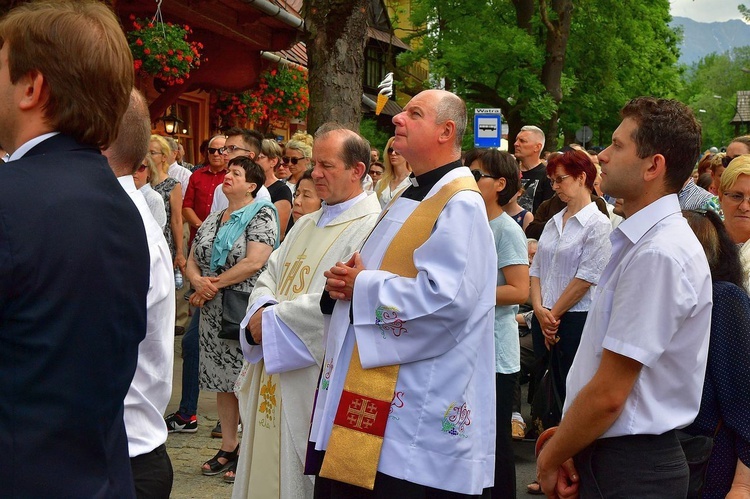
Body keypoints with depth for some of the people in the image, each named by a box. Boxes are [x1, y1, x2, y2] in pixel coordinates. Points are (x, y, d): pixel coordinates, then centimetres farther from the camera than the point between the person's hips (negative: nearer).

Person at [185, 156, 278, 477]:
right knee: (223, 382, 12)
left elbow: (255, 262, -18)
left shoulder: (261, 215, -6)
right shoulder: (212, 220, 15)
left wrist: (214, 285, -14)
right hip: (214, 315, 7)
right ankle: (228, 448, 21)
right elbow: (192, 261, 14)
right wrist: (198, 281, -9)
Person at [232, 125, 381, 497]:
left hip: (317, 382, -8)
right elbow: (269, 277, 15)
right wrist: (263, 309, -8)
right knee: (269, 464, 13)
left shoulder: (370, 228, -12)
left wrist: (273, 319, -15)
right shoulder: (306, 225, 17)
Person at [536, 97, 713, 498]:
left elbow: (608, 394, -22)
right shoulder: (639, 242, 8)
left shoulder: (658, 254, -23)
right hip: (605, 452, 8)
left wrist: (550, 458, -8)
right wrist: (563, 446, 6)